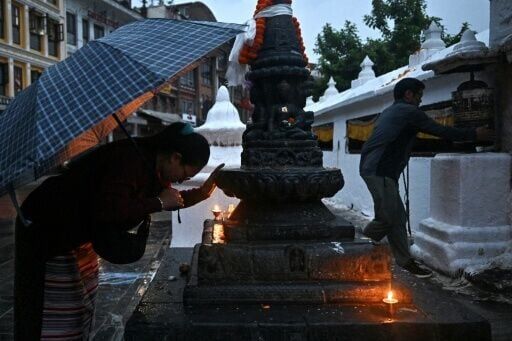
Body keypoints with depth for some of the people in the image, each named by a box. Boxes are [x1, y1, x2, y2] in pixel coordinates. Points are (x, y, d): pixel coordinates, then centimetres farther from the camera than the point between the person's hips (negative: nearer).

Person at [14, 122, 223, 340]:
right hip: (49, 231, -10)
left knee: (82, 302, 18)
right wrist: (159, 203, -29)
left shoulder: (151, 163, -1)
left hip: (77, 231, 10)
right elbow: (108, 210, -40)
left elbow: (170, 198, 14)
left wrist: (203, 192, 0)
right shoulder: (129, 159, -31)